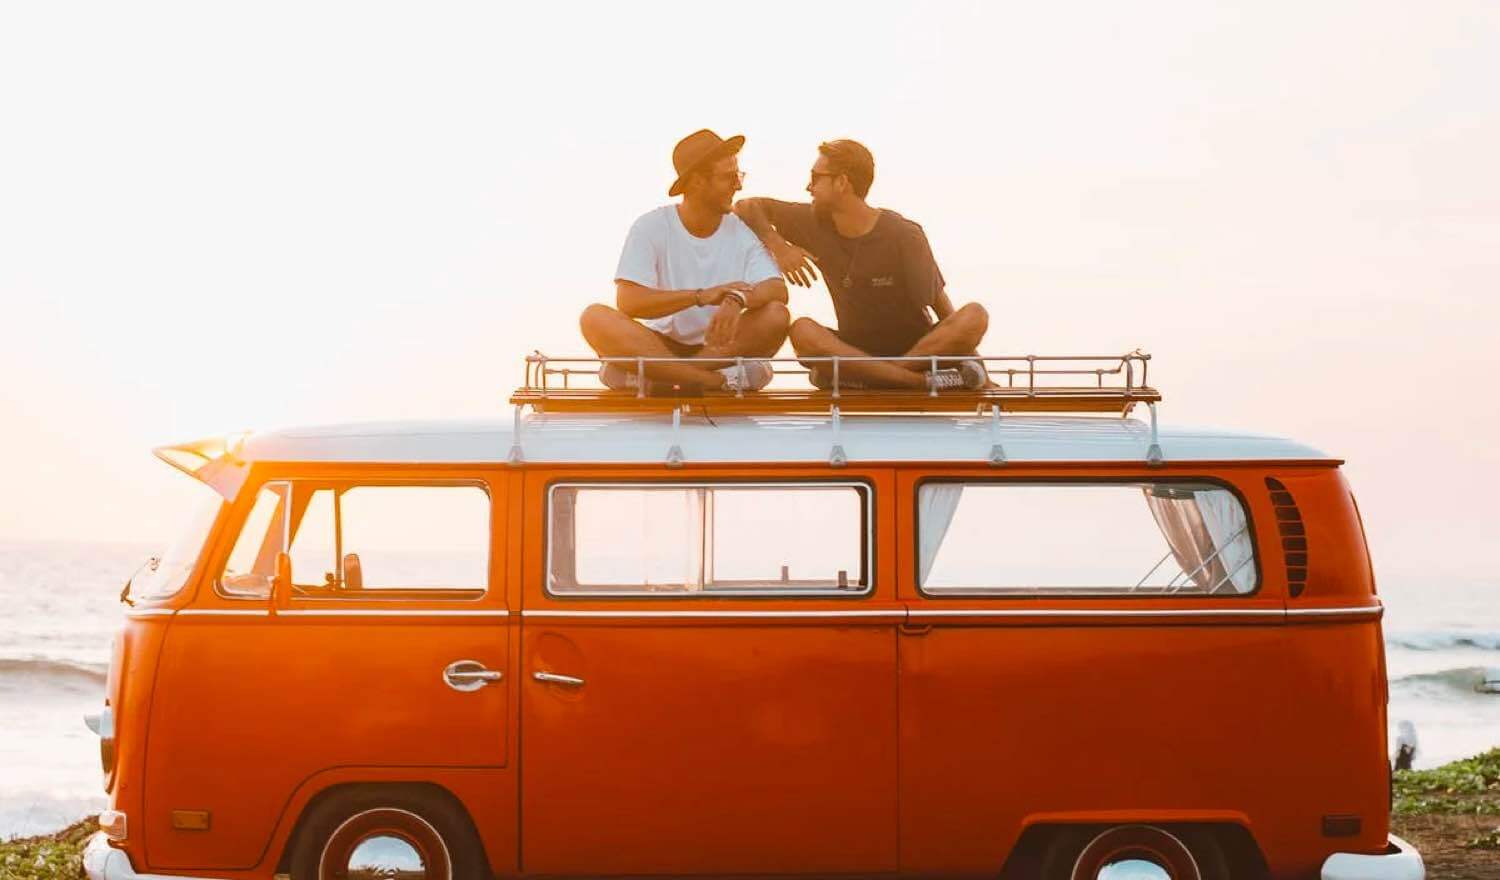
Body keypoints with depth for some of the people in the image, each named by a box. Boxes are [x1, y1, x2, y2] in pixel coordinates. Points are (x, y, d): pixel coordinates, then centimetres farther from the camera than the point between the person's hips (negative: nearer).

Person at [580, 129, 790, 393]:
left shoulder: (743, 231, 0)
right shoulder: (651, 227, -7)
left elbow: (778, 290, -14)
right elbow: (627, 301, -18)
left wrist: (737, 300, -37)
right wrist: (702, 296, -29)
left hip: (720, 346, 1)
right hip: (660, 345, -1)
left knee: (777, 316, -26)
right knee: (595, 318, -28)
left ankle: (659, 376, -27)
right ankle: (718, 379, -34)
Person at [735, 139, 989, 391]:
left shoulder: (905, 236, -10)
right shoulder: (815, 224, 1)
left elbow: (941, 306, -10)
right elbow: (746, 207, 7)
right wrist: (779, 247, -11)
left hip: (919, 348, -2)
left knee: (975, 315, -30)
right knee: (802, 330, -28)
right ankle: (922, 381, -36)